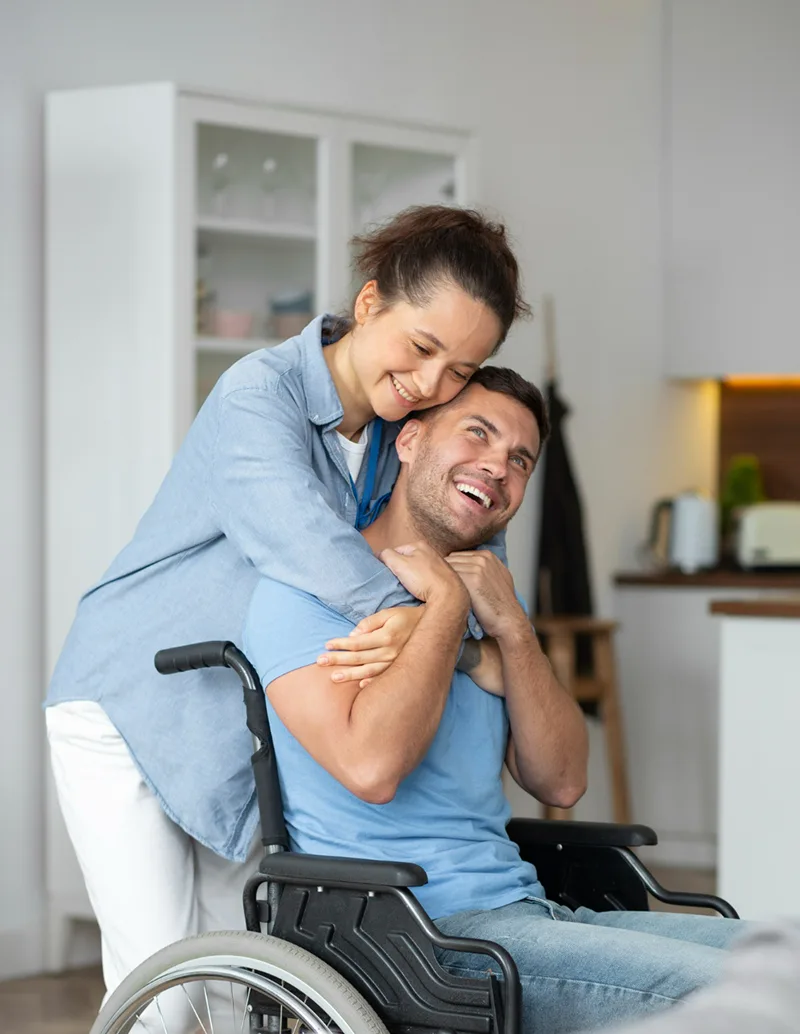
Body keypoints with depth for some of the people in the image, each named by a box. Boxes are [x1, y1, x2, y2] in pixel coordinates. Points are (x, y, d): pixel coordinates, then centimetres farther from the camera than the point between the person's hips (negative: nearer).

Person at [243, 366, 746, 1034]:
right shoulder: (309, 584, -4)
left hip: (522, 907, 8)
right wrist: (447, 603, -12)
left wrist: (510, 626, -3)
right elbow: (371, 766, -22)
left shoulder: (487, 596, 20)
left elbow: (561, 782, 9)